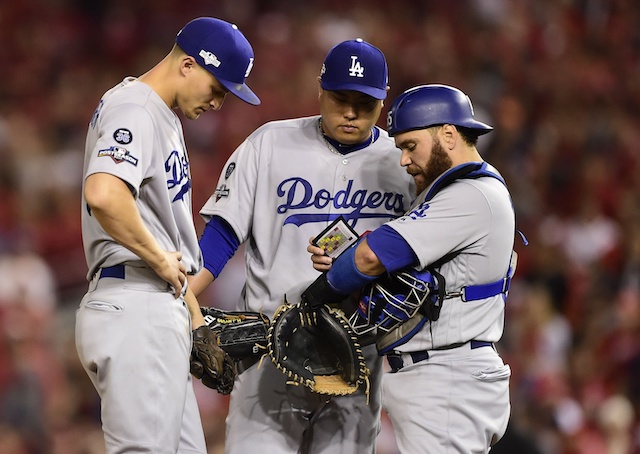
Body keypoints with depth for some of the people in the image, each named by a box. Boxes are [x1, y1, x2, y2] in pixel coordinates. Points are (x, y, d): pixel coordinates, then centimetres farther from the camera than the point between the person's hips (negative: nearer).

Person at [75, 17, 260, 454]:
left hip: (160, 311, 11)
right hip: (135, 310, -11)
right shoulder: (134, 111, -12)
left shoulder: (165, 118, 22)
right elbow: (103, 194, -32)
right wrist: (160, 258, -19)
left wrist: (195, 316, 25)